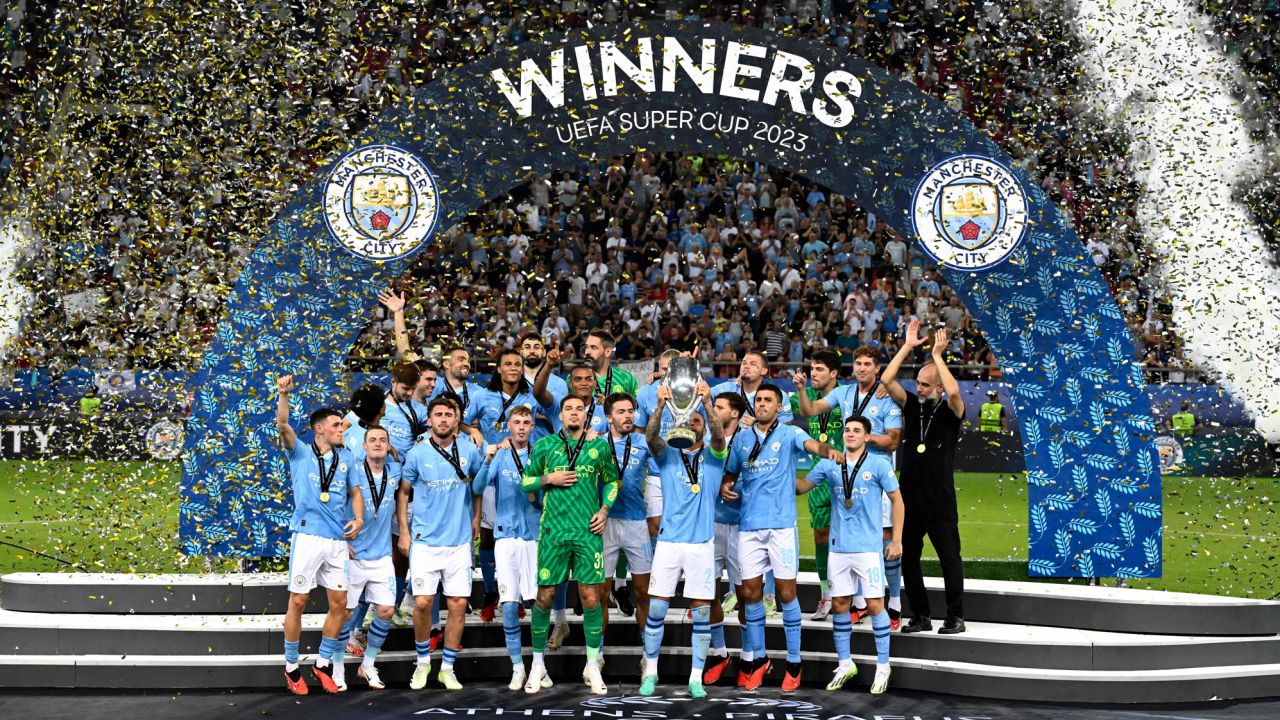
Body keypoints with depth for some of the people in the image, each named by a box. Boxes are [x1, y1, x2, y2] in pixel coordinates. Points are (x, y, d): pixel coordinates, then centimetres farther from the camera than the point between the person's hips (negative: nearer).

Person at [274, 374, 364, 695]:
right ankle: (291, 667, 9)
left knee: (339, 603, 4)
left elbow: (355, 491, 17)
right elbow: (283, 426, -10)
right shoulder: (300, 453, 5)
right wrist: (284, 395, -25)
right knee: (297, 601, -1)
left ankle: (323, 664, 18)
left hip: (338, 541, 4)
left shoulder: (345, 459, 16)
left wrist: (359, 518, -2)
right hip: (308, 537, -4)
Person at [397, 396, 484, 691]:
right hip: (425, 541, -1)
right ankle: (423, 661, 15)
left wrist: (476, 518, 9)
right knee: (422, 602, -6)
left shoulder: (469, 451, 0)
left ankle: (448, 667, 13)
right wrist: (404, 531, 1)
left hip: (459, 541, 2)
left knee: (458, 604, 1)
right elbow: (403, 492, 7)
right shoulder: (417, 454, -3)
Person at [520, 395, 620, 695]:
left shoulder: (599, 446, 6)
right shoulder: (545, 445, 4)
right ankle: (537, 664, 18)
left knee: (591, 598, -1)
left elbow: (611, 481, 18)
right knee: (545, 597, 3)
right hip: (553, 531, 0)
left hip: (588, 532, 0)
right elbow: (525, 481, 9)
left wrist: (605, 510, 4)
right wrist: (549, 479, -8)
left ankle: (593, 667, 10)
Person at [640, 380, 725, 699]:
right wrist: (660, 405, -30)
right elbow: (651, 436, -11)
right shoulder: (668, 456, 9)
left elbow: (719, 436, -14)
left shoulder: (712, 457, 7)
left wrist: (707, 403, -31)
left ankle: (696, 678, 9)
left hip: (702, 543, 0)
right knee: (656, 608, 0)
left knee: (701, 611, 1)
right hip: (668, 541, 0)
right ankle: (650, 672, 13)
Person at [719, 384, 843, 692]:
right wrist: (724, 488, 0)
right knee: (751, 594, 5)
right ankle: (759, 659, 19)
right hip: (749, 525, 3)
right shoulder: (741, 439, 11)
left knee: (786, 593, -2)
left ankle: (794, 663, 8)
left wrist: (829, 450, -43)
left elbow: (811, 445, -20)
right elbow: (731, 473, 22)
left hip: (781, 525, -3)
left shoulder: (790, 434, 0)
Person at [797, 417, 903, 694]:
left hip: (869, 547, -3)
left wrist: (897, 540, -2)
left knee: (875, 604, -3)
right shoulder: (829, 465, 5)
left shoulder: (879, 464, -3)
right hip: (839, 547, 4)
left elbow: (897, 500, 1)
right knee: (840, 604, 8)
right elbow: (802, 486, 11)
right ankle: (845, 664, 20)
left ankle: (883, 666, 8)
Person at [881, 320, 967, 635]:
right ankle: (921, 616, 16)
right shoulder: (912, 406, 7)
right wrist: (907, 347, -8)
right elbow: (886, 381, -4)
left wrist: (937, 355, -21)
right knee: (908, 559, 7)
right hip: (911, 499, 5)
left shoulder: (950, 412, -4)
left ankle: (955, 617, 9)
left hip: (941, 503, -4)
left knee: (950, 559, 2)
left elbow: (954, 392, -27)